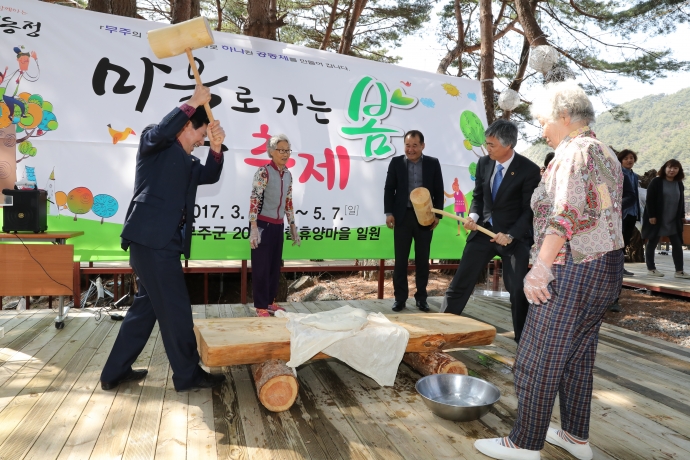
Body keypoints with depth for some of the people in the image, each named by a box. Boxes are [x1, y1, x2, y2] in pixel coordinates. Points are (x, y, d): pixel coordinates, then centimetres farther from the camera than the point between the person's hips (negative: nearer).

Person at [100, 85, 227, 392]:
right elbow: (162, 131, -21)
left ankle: (115, 372, 27)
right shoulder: (153, 144, 2)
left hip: (165, 241, 9)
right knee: (175, 308, -3)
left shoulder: (188, 162, 23)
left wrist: (216, 147, -5)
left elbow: (211, 176, 9)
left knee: (148, 305, 15)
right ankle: (187, 374, 9)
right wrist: (193, 103, -16)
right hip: (150, 238, -9)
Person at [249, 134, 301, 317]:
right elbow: (254, 201, -15)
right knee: (261, 266, 1)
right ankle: (261, 306, 11)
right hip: (263, 224, -7)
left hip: (278, 226, 7)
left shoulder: (288, 175, 10)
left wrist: (293, 227, 16)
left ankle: (270, 301, 25)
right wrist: (254, 229, -20)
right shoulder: (263, 172, -11)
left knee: (275, 265, 12)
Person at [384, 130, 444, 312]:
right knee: (401, 259, 4)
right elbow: (389, 189, 3)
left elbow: (439, 191, 5)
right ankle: (400, 297, 13)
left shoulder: (433, 163, 4)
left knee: (422, 260, 7)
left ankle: (421, 297, 18)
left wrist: (437, 215, -2)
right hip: (402, 216, 0)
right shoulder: (396, 162, 4)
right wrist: (389, 213, -6)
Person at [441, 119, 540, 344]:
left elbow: (530, 210, -11)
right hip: (483, 230, 4)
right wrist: (473, 215, -8)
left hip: (515, 236, -4)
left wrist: (511, 235, -21)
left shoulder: (529, 170, -13)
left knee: (518, 290, 3)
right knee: (460, 282, 3)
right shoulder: (484, 163, 1)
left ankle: (523, 340, 22)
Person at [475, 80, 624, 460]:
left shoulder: (574, 152, -13)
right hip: (607, 269, 10)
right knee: (579, 357, 18)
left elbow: (565, 214, -25)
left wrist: (541, 267, -30)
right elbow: (607, 215, 18)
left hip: (572, 272, -10)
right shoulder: (607, 155, 16)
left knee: (537, 361, 0)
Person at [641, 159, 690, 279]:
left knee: (678, 245, 3)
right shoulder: (656, 182, -7)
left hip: (674, 221, 6)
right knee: (652, 244, 3)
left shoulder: (679, 184, 11)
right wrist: (651, 216, -17)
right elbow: (650, 199, -11)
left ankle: (679, 271, 8)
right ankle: (651, 269, 12)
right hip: (657, 219, -6)